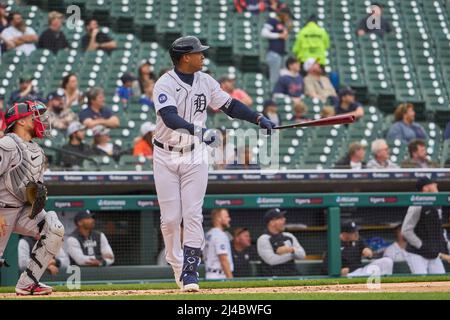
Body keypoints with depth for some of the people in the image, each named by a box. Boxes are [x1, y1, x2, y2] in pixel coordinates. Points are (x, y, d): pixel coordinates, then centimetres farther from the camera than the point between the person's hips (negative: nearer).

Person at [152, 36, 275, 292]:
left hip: (195, 156, 3)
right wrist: (199, 130, -43)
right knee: (170, 218, -1)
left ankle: (190, 270, -4)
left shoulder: (205, 81, 3)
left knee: (193, 215, -6)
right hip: (167, 157, -3)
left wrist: (259, 119, 1)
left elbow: (230, 105, 12)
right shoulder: (165, 84, -14)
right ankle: (177, 267, 18)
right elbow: (169, 117, -29)